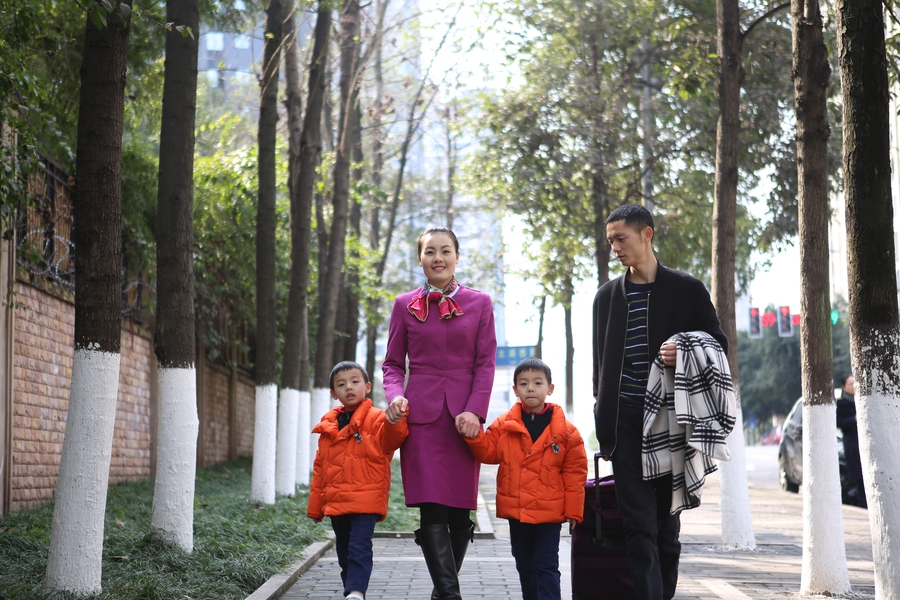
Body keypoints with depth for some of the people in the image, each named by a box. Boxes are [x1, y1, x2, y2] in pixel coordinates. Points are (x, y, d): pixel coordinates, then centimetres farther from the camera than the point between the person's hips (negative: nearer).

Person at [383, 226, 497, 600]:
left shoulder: (479, 303, 9)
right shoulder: (405, 305, 10)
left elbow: (486, 363, 4)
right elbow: (393, 363, 12)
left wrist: (475, 410, -9)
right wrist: (395, 395, -9)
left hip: (464, 417, 1)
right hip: (421, 415, -1)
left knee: (460, 510, 3)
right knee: (432, 509, -11)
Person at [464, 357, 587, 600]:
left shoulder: (565, 431, -7)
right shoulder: (504, 425, 0)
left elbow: (575, 472, -4)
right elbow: (488, 452, 3)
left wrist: (573, 510, -4)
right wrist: (473, 434, -15)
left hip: (549, 512, -4)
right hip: (515, 511, 4)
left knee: (546, 566, -2)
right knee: (525, 566, 16)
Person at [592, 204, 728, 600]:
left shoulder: (687, 290, 3)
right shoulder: (607, 296, 12)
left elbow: (718, 345, 6)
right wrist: (604, 431, 12)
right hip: (626, 426, 2)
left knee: (666, 523, 5)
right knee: (639, 526, -6)